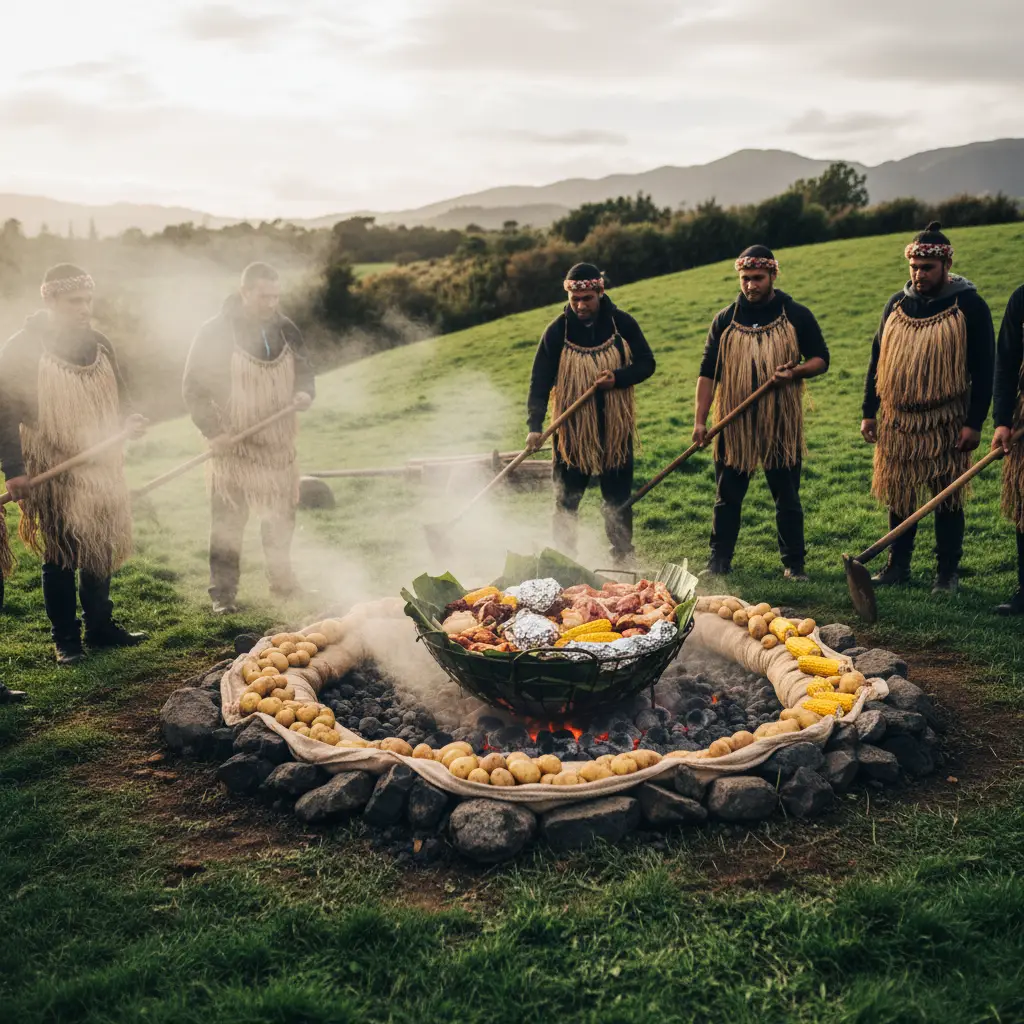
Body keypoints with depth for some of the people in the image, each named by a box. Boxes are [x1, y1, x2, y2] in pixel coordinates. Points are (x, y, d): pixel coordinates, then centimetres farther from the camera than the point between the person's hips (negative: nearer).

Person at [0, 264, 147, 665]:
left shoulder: (99, 344, 8)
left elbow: (117, 397, 20)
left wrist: (129, 420, -2)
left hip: (102, 470, 5)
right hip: (54, 474, -5)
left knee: (102, 552, 13)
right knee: (61, 557, 3)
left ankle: (100, 625, 27)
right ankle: (66, 637, 14)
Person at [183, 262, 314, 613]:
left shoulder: (286, 330, 4)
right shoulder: (216, 332, -10)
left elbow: (303, 370, 16)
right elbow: (193, 387, -7)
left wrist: (304, 392, -8)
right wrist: (213, 430, -18)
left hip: (279, 444, 5)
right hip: (234, 447, -4)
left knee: (281, 518, 15)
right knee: (227, 522, 0)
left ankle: (282, 581, 31)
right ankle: (223, 592, 12)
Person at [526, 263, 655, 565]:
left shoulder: (622, 323, -5)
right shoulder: (556, 331, -8)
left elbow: (646, 362, 0)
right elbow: (540, 382, -11)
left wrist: (618, 378, -20)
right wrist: (535, 426, -23)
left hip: (615, 429, 1)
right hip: (571, 430, -1)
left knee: (618, 501, 10)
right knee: (566, 501, 6)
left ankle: (623, 562, 22)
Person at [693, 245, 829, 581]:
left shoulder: (797, 316, 2)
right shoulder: (725, 320, 4)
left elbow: (821, 359, 5)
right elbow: (707, 372, 4)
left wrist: (796, 371, -17)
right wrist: (699, 420, -4)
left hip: (781, 424, -1)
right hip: (733, 423, 1)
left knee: (787, 497, 6)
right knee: (727, 496, 6)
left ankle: (794, 563, 17)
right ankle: (718, 562, 15)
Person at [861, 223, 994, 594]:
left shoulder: (969, 306, -6)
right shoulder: (896, 304, 7)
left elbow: (983, 368, -7)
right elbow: (877, 360, 12)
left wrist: (975, 422, -12)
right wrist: (869, 412, 9)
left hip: (946, 422, -4)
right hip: (898, 420, 4)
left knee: (947, 498, 4)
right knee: (899, 495, 10)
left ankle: (948, 572, 14)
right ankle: (898, 565, 22)